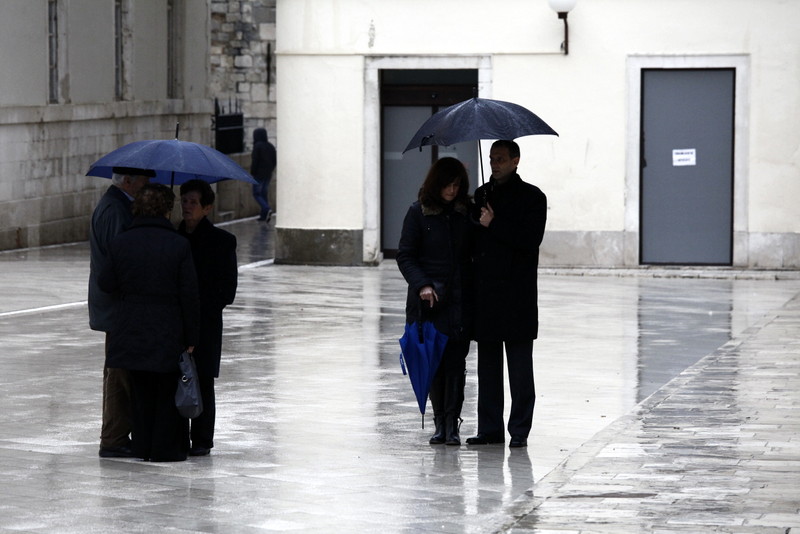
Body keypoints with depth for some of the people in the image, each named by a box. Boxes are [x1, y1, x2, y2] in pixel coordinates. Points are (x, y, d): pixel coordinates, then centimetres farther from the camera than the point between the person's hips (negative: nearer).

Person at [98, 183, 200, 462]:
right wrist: (191, 337, -3)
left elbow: (106, 283, 2)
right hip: (168, 332, -3)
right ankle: (167, 448, 14)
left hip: (131, 331, 3)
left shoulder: (120, 243, -5)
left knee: (141, 391, 16)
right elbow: (189, 295, -10)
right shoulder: (179, 245, -12)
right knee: (169, 391, 10)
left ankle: (143, 447, 20)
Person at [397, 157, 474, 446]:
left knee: (456, 361, -4)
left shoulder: (467, 213, 5)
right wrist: (422, 285, -13)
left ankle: (452, 423, -3)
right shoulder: (419, 212, 0)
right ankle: (440, 422, 11)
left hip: (460, 300, 1)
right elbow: (405, 256, 0)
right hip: (429, 301, -1)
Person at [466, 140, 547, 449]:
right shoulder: (481, 195, 16)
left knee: (519, 365, -2)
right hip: (485, 293, 6)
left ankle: (519, 430, 2)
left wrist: (494, 225, -13)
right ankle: (490, 429, 13)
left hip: (517, 295, -6)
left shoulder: (531, 197, -1)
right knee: (487, 363, 8)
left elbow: (531, 239, -13)